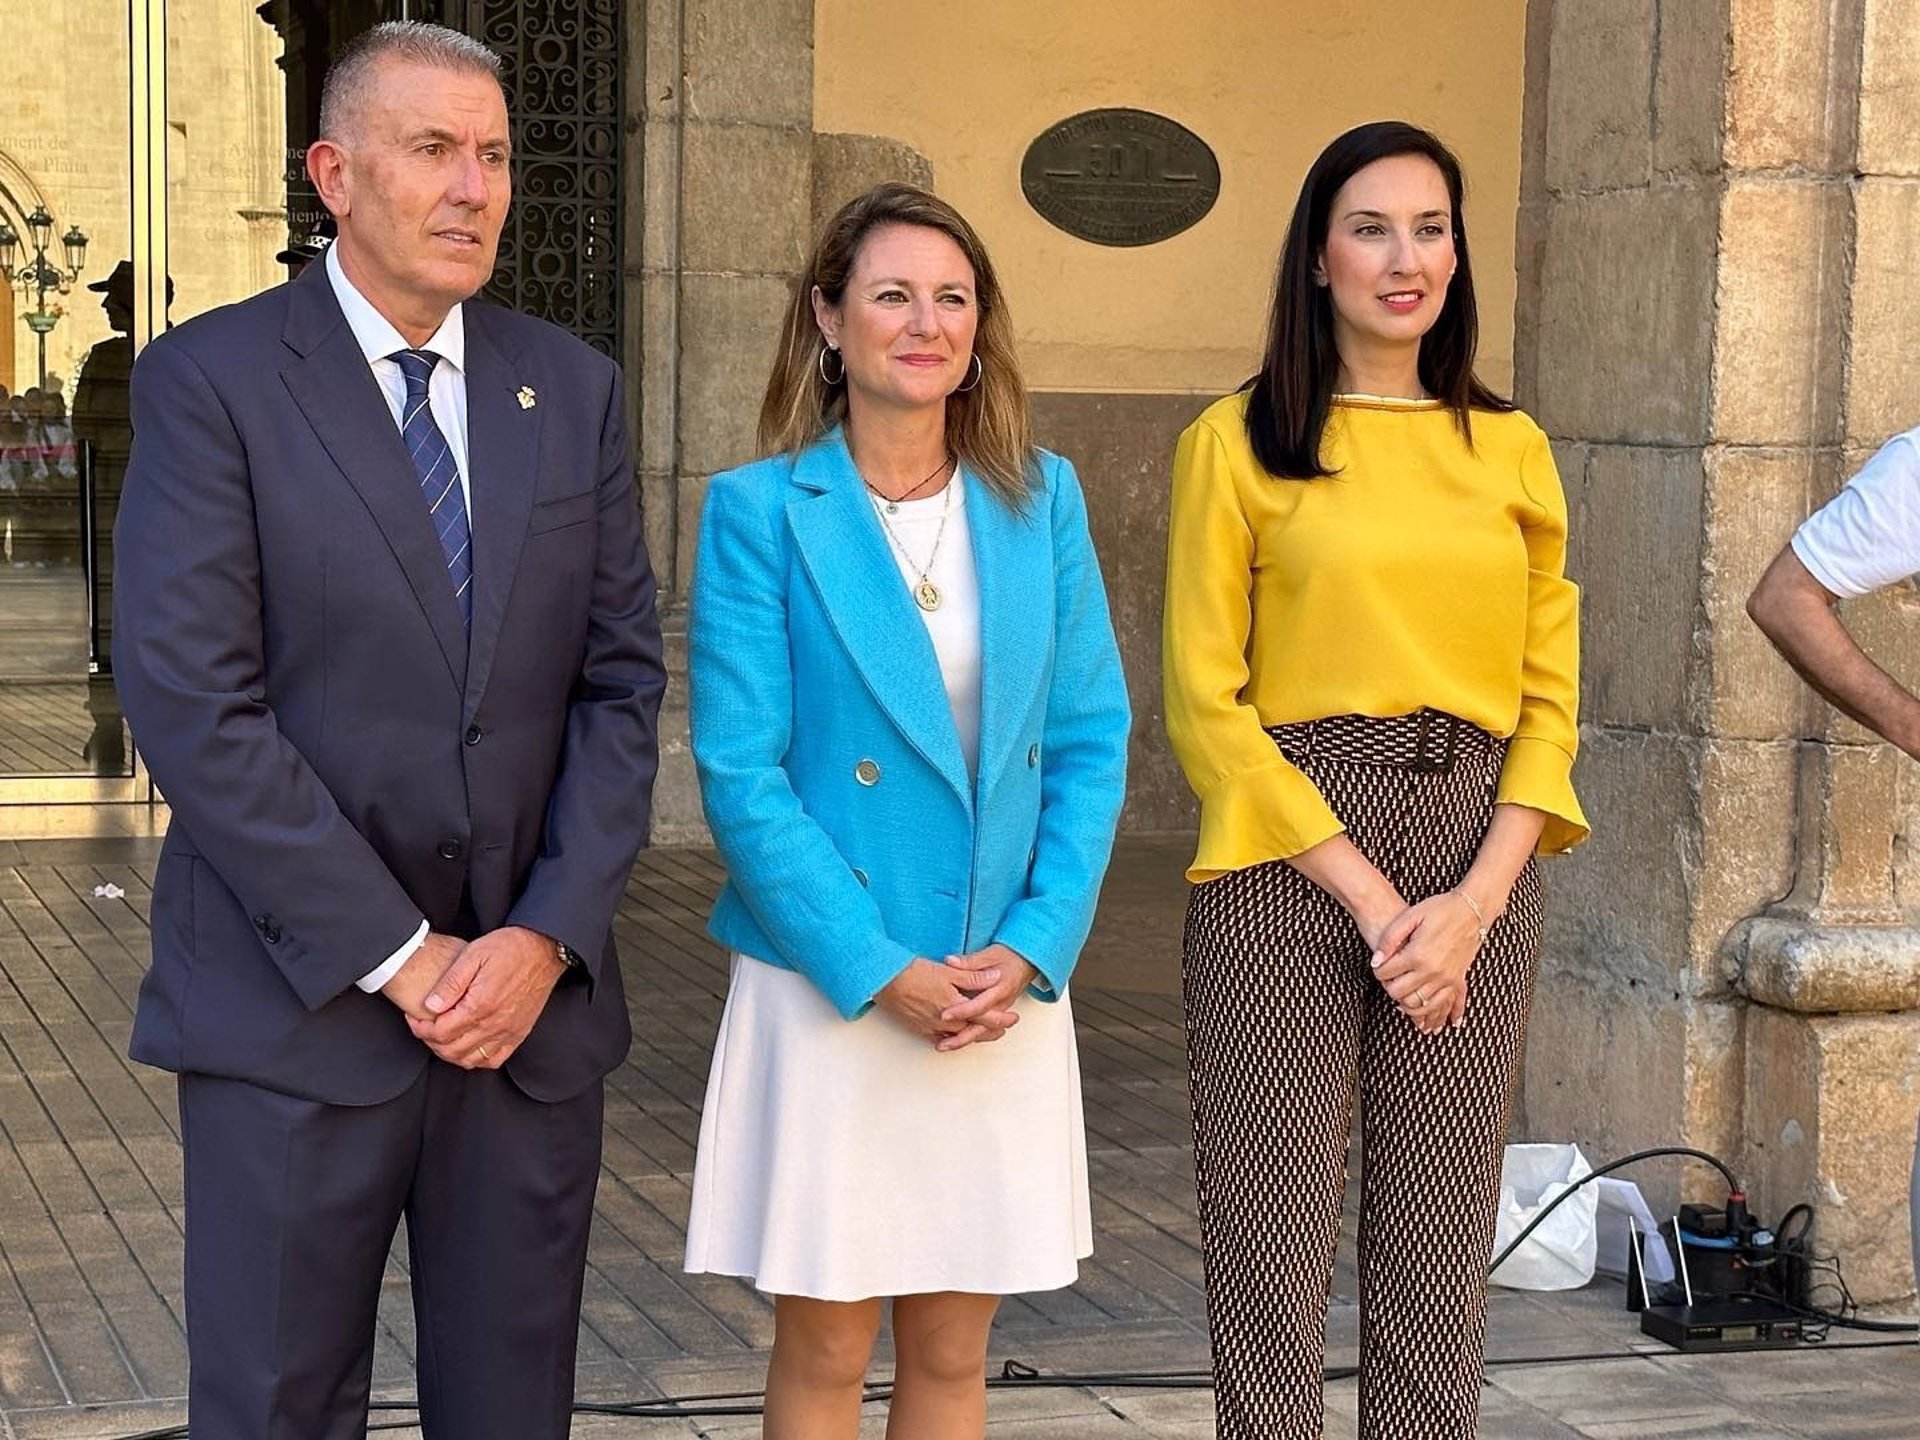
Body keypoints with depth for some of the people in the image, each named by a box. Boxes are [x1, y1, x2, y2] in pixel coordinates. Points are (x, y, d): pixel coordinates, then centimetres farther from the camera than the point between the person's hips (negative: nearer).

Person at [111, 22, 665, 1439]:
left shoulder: (575, 388, 9)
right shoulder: (209, 379, -5)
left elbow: (621, 685, 7)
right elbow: (193, 702, -12)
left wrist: (547, 937, -7)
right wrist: (399, 956, -14)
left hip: (535, 1002, 4)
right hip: (300, 1009, -4)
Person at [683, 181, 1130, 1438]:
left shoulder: (1042, 499, 6)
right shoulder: (762, 510, -6)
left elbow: (1091, 743, 5)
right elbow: (741, 773, -10)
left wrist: (1030, 949, -7)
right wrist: (880, 971, -15)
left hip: (1007, 993, 3)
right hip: (829, 991, -3)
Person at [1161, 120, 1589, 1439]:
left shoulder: (1509, 449, 11)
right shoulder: (1238, 442, 1)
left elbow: (1550, 698, 8)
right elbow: (1206, 702, -4)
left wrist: (1476, 900, -7)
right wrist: (1370, 894, -11)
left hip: (1478, 871, 3)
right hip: (1289, 864, -3)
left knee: (1442, 1256, 7)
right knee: (1275, 1244, 0)